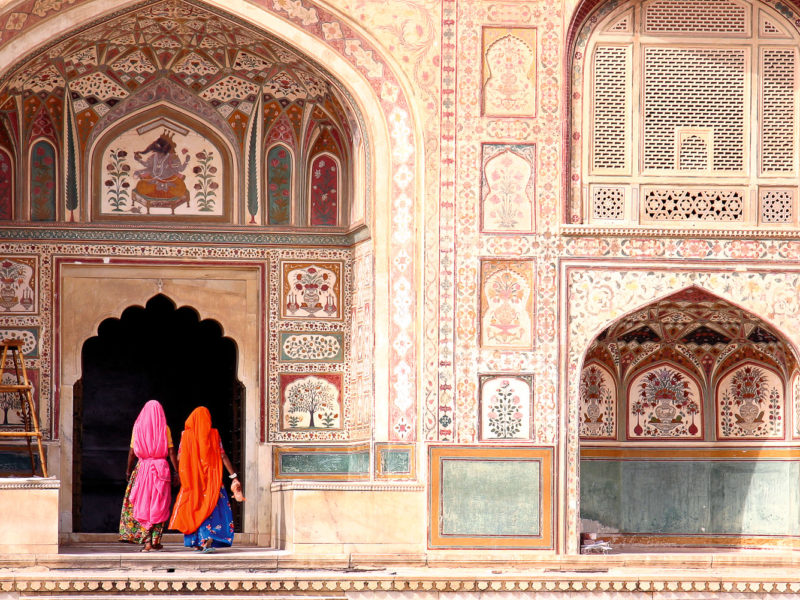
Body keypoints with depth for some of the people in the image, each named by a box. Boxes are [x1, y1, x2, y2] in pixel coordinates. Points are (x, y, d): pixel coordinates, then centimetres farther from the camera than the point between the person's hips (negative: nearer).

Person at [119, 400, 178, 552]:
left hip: (143, 467, 0)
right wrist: (177, 472, 0)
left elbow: (132, 452, 4)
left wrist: (128, 470, 15)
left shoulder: (138, 427, 3)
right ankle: (155, 541, 6)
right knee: (159, 505, 6)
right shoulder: (164, 429, 1)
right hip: (161, 468, 0)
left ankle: (146, 542, -4)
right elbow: (171, 452, -3)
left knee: (142, 505, 3)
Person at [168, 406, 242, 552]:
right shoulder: (214, 434, -2)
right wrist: (234, 476, -4)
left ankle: (197, 543, 6)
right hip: (211, 477, -1)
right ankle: (209, 539, -17)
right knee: (212, 507, 3)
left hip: (192, 478, 1)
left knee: (194, 507, 10)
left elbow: (179, 458, -1)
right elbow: (223, 456, -6)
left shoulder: (186, 435, -2)